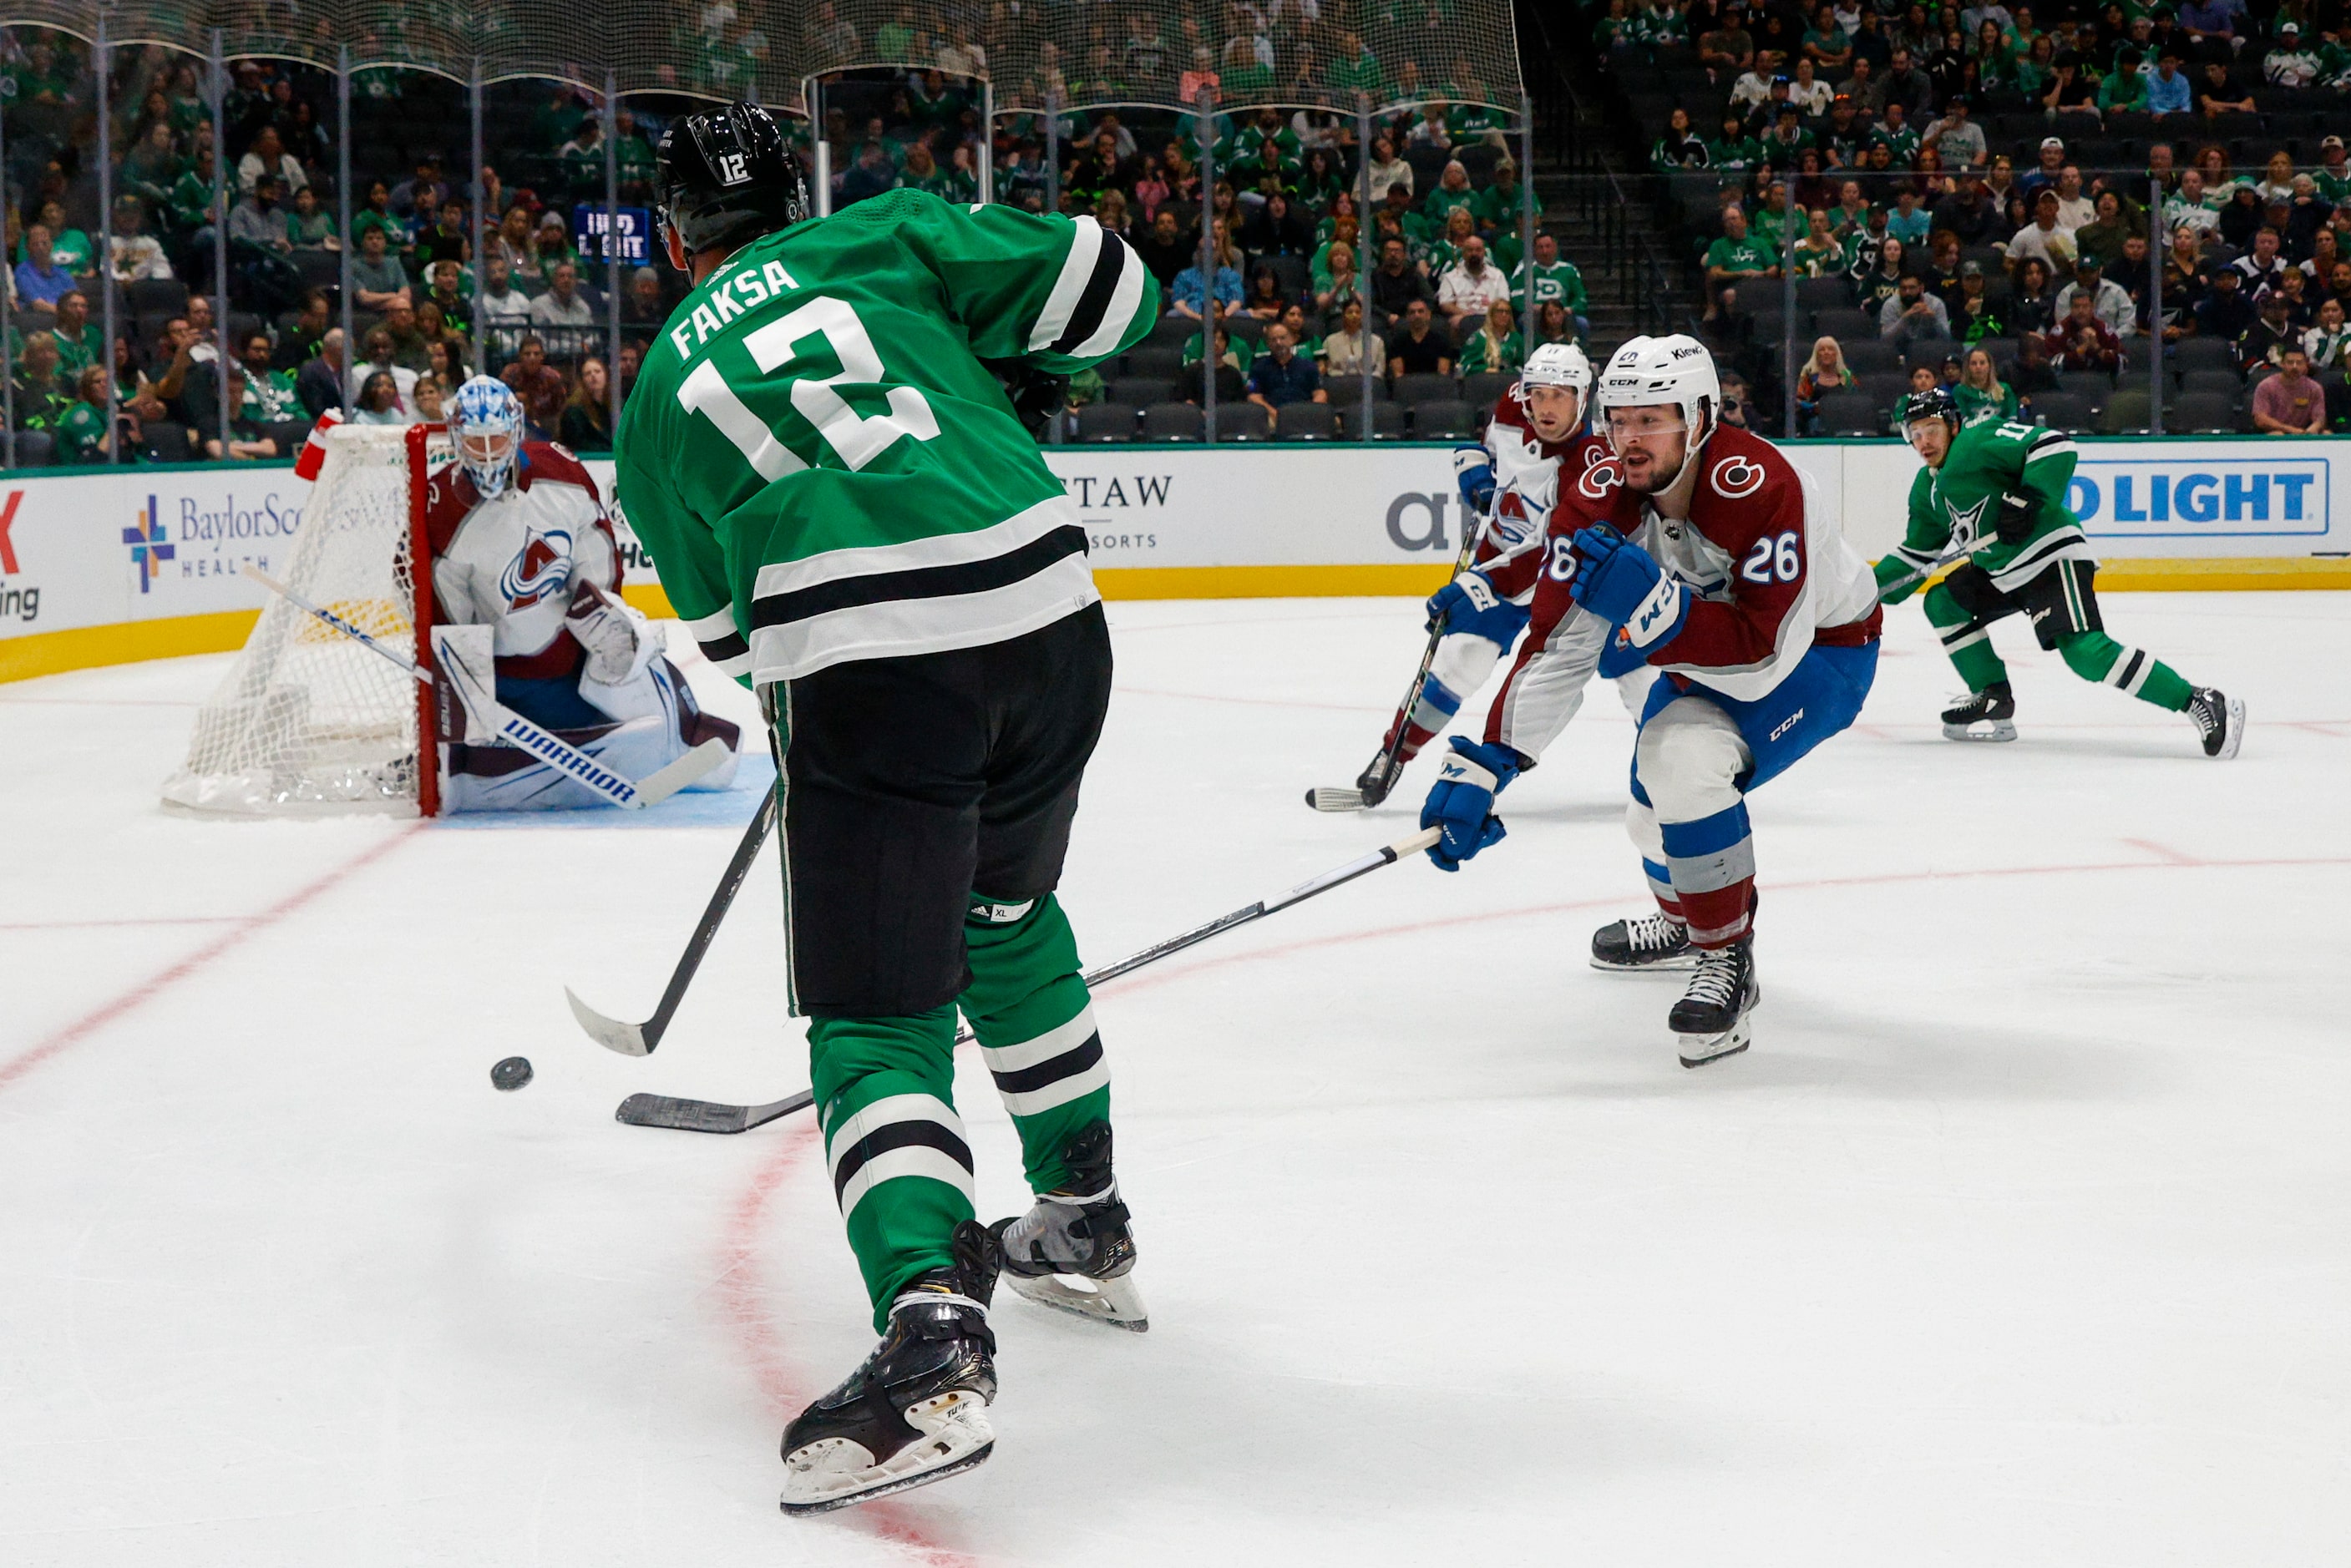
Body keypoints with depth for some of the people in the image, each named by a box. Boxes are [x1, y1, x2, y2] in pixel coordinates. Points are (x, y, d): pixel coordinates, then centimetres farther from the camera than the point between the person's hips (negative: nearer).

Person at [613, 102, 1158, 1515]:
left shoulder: (658, 396, 21)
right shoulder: (888, 235, 18)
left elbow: (729, 627, 27)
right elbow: (1109, 285, 10)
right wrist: (1015, 381, 28)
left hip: (866, 666, -3)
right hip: (1049, 614, 3)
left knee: (878, 1016, -1)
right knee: (1006, 908, 29)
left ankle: (932, 1330, -25)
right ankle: (1086, 1224, 39)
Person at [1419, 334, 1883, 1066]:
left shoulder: (1758, 487, -37)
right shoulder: (1598, 499, -19)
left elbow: (1763, 658, -39)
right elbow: (1555, 649, -19)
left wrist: (1655, 608, -50)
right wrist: (1482, 767, -28)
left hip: (1818, 648, -7)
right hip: (1708, 645, 7)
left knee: (1685, 761, -29)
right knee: (1654, 802, 19)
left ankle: (1728, 959, -12)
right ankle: (1686, 921, 53)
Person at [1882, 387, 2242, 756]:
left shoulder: (1977, 443, -10)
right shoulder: (1927, 489, 18)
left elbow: (2055, 445, -19)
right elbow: (1918, 552, 26)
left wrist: (2027, 500, -25)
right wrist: (1875, 587, 17)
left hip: (2051, 556, -10)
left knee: (2084, 651, -24)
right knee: (1942, 602, 11)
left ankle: (2201, 704, -26)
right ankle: (1993, 701, 13)